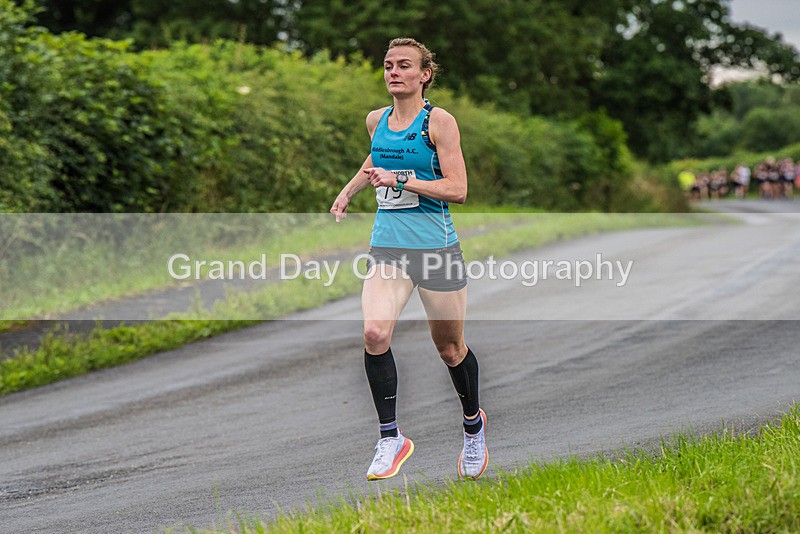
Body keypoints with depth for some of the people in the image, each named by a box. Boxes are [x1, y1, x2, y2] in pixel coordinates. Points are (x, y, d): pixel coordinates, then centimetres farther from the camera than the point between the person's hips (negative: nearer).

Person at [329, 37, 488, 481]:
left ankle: (473, 425, 35)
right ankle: (390, 439, -11)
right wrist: (348, 191, 23)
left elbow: (458, 189, -13)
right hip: (386, 246, 4)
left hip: (436, 246, -4)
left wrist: (398, 180, -19)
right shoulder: (377, 120, 9)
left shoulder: (439, 121, -7)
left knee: (449, 348, 8)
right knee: (374, 334, -19)